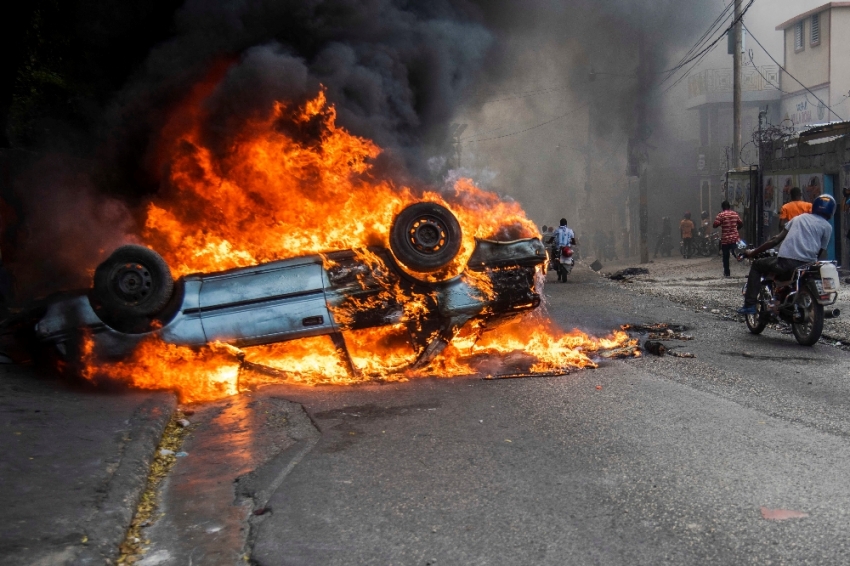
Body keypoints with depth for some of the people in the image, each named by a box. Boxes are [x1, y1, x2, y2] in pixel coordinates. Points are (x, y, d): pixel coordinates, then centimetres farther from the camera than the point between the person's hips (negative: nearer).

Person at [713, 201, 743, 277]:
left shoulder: (721, 215, -10)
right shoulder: (735, 214, 5)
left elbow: (715, 225, -14)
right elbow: (741, 224, 14)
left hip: (725, 239, -3)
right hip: (734, 238, 3)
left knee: (726, 256, 5)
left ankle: (727, 273, 8)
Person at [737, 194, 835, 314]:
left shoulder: (798, 218, 21)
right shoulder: (827, 226, 15)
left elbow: (776, 239, 16)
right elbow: (821, 252, 11)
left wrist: (753, 252, 22)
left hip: (785, 262, 0)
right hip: (807, 265, 0)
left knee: (756, 266, 24)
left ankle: (750, 305, 9)